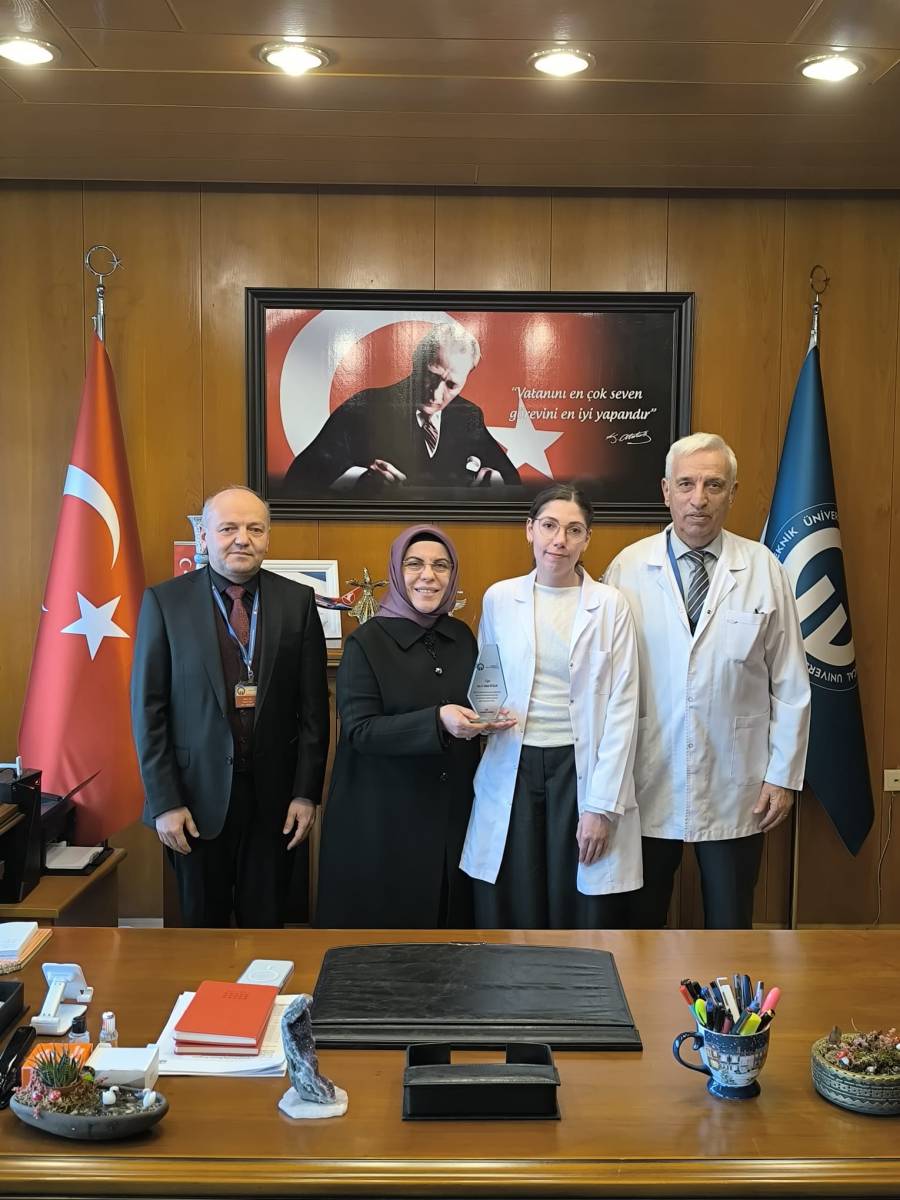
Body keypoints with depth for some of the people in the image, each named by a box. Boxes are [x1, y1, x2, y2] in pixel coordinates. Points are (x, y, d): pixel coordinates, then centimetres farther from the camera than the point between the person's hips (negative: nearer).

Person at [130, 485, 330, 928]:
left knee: (266, 924, 12)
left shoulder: (298, 601, 1)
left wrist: (306, 792, -1)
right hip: (198, 793, -1)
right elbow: (148, 707, -3)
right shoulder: (165, 601, -3)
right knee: (203, 925, 14)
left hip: (274, 793, 1)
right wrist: (164, 801, -7)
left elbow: (314, 704, 2)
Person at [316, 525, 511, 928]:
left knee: (451, 917, 12)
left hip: (452, 810, 5)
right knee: (384, 923, 7)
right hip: (383, 815, -4)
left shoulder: (462, 637, 5)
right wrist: (437, 721, -28)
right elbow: (359, 730, -17)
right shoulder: (367, 642, -10)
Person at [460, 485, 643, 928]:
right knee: (511, 921, 6)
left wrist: (601, 807, -8)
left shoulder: (609, 605, -2)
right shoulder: (499, 599, 4)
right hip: (512, 771, 2)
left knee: (583, 922, 4)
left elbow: (622, 708, -3)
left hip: (582, 770, -1)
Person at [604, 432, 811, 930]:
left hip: (734, 790, 0)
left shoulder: (764, 569, -3)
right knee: (640, 925, 14)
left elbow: (790, 685, 1)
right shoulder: (627, 569, -4)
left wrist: (783, 775, 0)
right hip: (645, 785, 0)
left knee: (730, 927, 13)